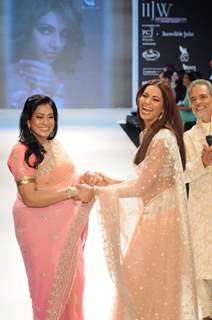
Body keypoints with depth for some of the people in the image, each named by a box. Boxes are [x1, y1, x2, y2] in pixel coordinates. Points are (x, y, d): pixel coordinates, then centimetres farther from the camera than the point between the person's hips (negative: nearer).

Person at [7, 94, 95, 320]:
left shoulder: (55, 145, 6)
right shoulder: (21, 152, -17)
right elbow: (31, 198, -22)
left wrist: (84, 178, -6)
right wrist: (72, 192, -22)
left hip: (66, 226, 7)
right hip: (40, 229, -7)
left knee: (72, 276, 17)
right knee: (49, 280, 8)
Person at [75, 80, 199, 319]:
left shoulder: (162, 139, -21)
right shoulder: (148, 134, 9)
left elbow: (140, 186, -21)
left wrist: (94, 191, -17)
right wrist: (107, 181, 6)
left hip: (159, 218, -9)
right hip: (151, 213, 9)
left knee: (144, 280, 3)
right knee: (135, 274, 17)